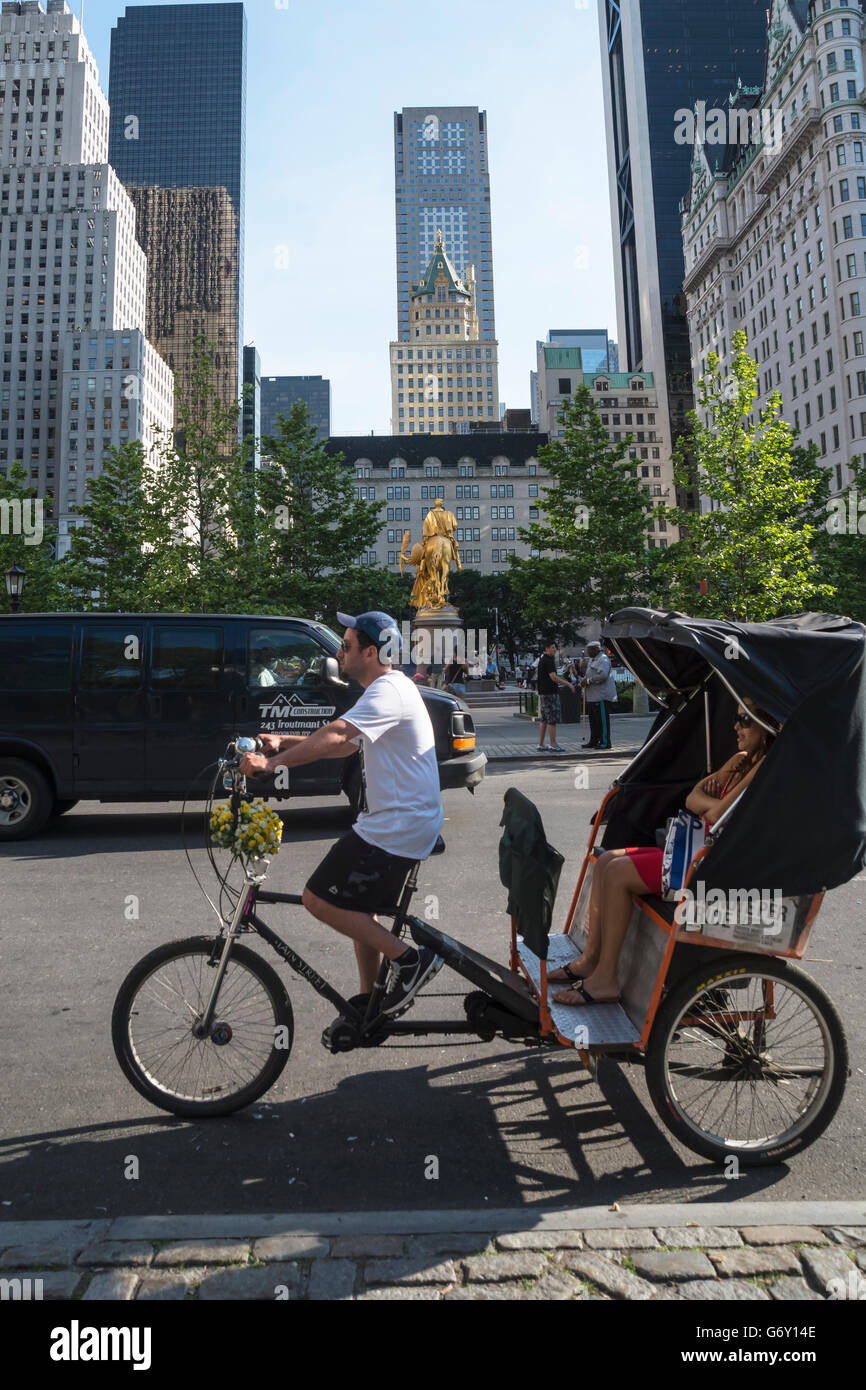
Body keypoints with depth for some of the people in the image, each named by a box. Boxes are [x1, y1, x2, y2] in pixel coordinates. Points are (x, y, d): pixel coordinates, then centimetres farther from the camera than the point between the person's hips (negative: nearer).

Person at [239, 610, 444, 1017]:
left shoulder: (389, 691, -18)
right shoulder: (389, 688, 16)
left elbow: (334, 737, -33)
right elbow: (344, 746, 20)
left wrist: (271, 763, -32)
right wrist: (284, 741, 12)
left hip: (396, 827, -11)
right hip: (398, 821, 11)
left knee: (319, 900, -6)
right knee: (358, 906, 20)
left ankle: (409, 959, -1)